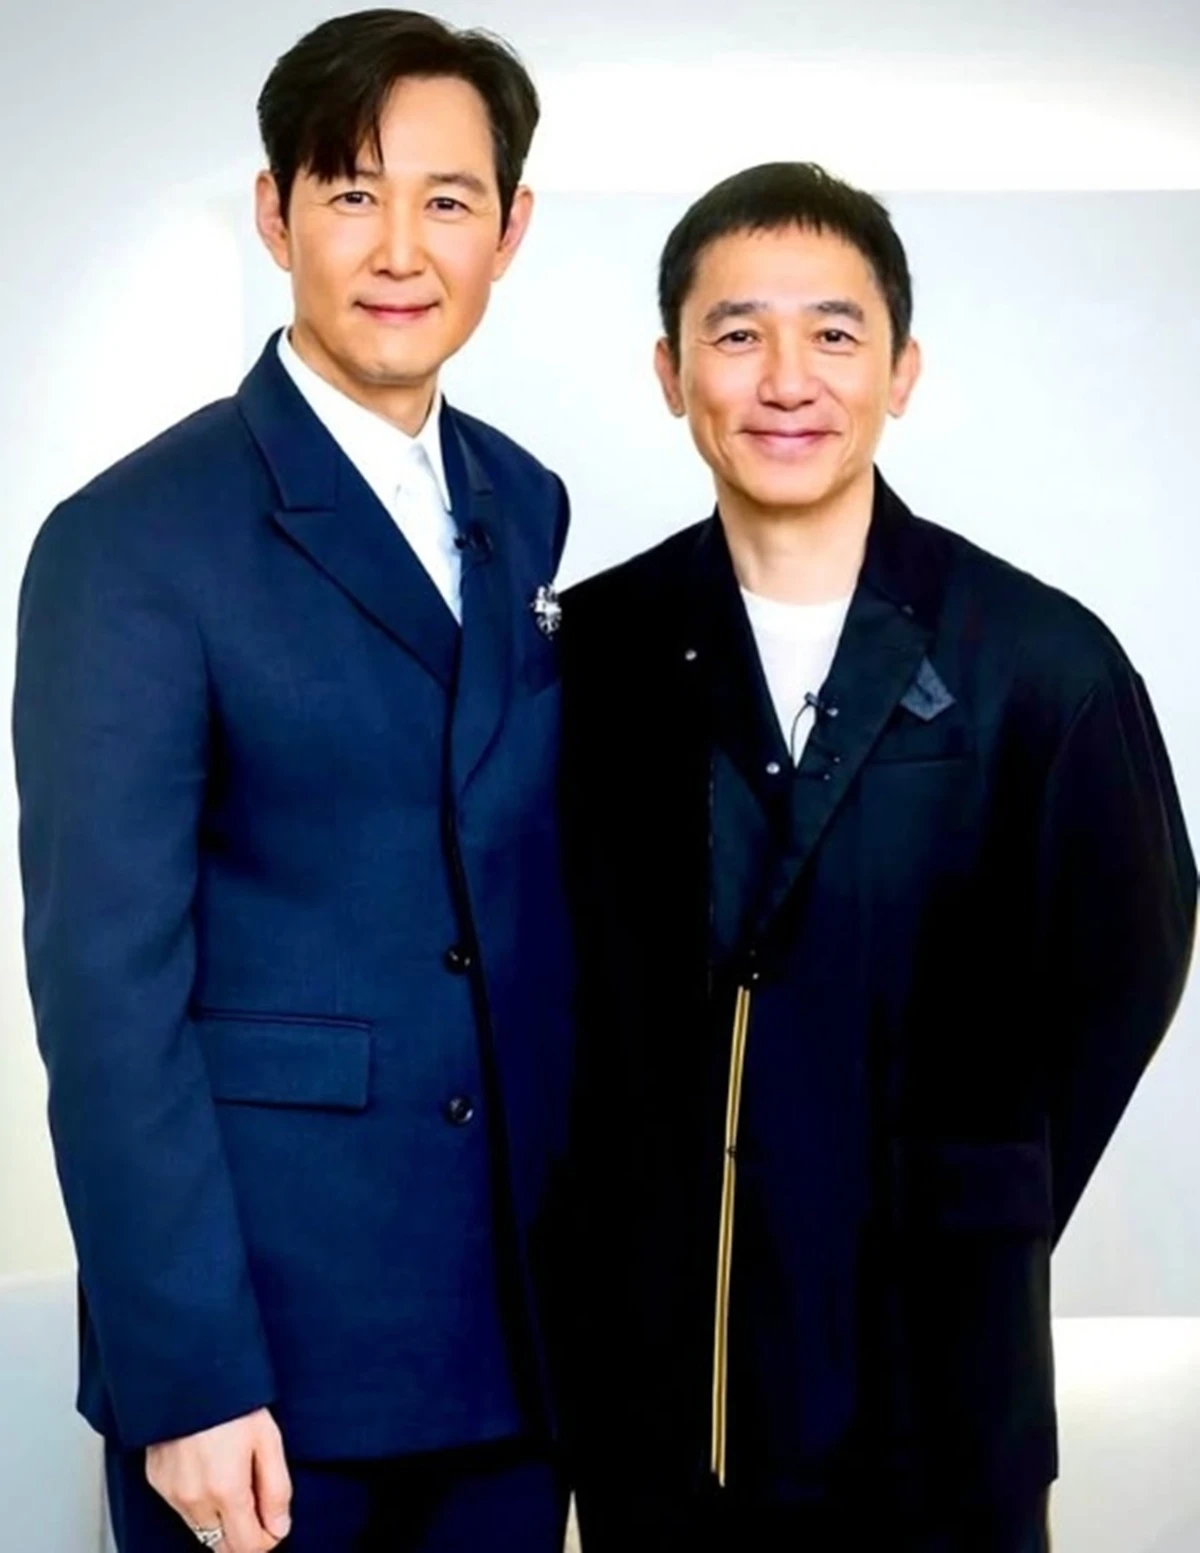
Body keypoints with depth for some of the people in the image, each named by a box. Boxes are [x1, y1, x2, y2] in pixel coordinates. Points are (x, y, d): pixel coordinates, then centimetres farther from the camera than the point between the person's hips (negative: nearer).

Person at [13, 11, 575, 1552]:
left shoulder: (525, 508, 8)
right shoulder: (133, 541, -11)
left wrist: (601, 1247, 9)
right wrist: (185, 1375, -16)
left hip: (519, 1321, 5)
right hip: (266, 1327, -5)